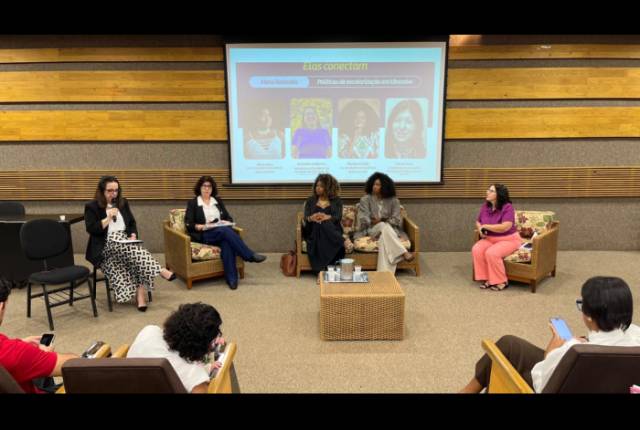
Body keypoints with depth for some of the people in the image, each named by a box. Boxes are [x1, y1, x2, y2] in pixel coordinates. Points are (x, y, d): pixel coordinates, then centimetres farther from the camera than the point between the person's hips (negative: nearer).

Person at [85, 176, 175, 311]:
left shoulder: (123, 203, 15)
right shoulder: (91, 207, 2)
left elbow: (132, 223, 19)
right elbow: (91, 229, -8)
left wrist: (133, 235, -1)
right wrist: (108, 218, -13)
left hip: (126, 243, 4)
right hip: (106, 247, -4)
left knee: (136, 253, -32)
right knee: (133, 250, -38)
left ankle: (141, 295, -36)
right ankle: (160, 270, -35)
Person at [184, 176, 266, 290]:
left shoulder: (218, 201, 19)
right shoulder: (192, 203, 8)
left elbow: (229, 218, 17)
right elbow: (189, 224, 0)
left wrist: (226, 222, -7)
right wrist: (202, 226, -18)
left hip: (222, 232, 3)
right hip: (204, 235, -3)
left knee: (227, 242, -36)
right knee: (225, 230, -35)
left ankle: (232, 278, -40)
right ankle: (250, 256, -32)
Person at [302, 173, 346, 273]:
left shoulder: (337, 201, 17)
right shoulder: (310, 201, 21)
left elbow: (338, 217, 0)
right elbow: (305, 218, 8)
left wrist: (328, 217, -24)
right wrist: (311, 218, -20)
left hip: (332, 230, -1)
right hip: (314, 231, 1)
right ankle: (321, 270, -41)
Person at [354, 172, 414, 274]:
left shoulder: (393, 201, 8)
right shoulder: (365, 199, 5)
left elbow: (397, 220, 1)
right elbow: (363, 219, -7)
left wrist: (381, 220, -12)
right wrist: (383, 223, -19)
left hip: (390, 229, 1)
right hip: (372, 229, -1)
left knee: (384, 237, -36)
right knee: (384, 226, -36)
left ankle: (385, 272, -44)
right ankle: (404, 253, -41)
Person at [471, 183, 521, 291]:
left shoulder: (507, 207, -17)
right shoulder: (485, 206, 0)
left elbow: (505, 227, -28)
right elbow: (478, 222, 16)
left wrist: (486, 226, -18)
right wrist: (480, 229, -8)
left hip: (508, 240, -6)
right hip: (489, 239, 6)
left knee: (491, 253, -32)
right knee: (476, 250, -23)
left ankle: (501, 282, -12)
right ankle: (487, 278, -10)